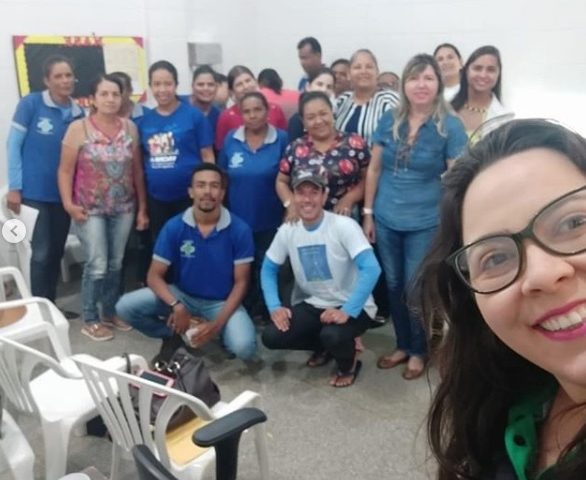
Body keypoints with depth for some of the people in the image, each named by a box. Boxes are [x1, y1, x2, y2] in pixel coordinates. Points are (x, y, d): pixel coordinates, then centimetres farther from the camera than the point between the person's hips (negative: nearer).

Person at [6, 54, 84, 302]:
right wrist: (14, 187, -9)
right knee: (41, 253, -4)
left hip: (63, 194, 4)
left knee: (56, 253, 12)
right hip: (34, 193, -4)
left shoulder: (78, 113, 4)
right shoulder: (30, 103, -7)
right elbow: (13, 145, -5)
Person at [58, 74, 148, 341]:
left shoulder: (130, 128, 3)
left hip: (123, 209, 3)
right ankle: (90, 320, 12)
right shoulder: (78, 128, -6)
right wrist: (68, 204, -14)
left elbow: (137, 170, 6)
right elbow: (65, 171, -4)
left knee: (115, 264, 11)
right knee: (97, 266, -5)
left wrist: (142, 208, 6)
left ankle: (110, 312, 28)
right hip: (90, 210, -3)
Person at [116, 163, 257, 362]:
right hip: (182, 295, 2)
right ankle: (172, 336, 6)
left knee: (244, 348, -29)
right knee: (125, 306, -19)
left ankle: (223, 333, 8)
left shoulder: (240, 230, -14)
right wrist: (176, 306, -28)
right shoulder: (174, 227, -11)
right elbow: (154, 276, -9)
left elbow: (240, 282, -10)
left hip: (221, 302, -1)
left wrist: (218, 324, -21)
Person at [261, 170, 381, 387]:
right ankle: (323, 346, 17)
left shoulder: (344, 226, -20)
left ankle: (349, 364, 4)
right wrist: (274, 306, -11)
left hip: (351, 307, -5)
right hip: (312, 305, 5)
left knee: (332, 335, -35)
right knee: (271, 337, -14)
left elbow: (371, 269, -28)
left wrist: (348, 311, -35)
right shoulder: (287, 231, -3)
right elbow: (268, 269, 5)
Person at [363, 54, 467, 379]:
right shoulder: (389, 120, 3)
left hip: (425, 223, -4)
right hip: (386, 220, 4)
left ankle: (419, 351, 28)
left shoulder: (450, 126, -7)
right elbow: (374, 169, 7)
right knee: (394, 286, 15)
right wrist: (368, 213, 6)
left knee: (416, 289, 6)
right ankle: (403, 345, 34)